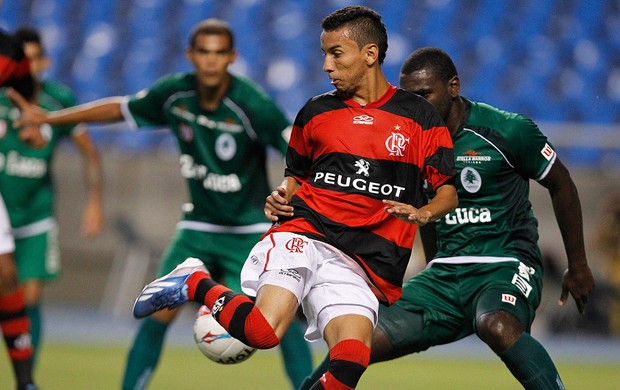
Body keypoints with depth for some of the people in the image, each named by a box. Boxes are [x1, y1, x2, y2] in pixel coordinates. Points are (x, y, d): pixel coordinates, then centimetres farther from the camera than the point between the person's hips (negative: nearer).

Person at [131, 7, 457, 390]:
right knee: (263, 330, -27)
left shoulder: (421, 117, 7)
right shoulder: (315, 113, 13)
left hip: (360, 266, 0)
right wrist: (283, 196, 4)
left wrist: (423, 212, -13)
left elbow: (449, 190, 8)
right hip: (303, 233, 0)